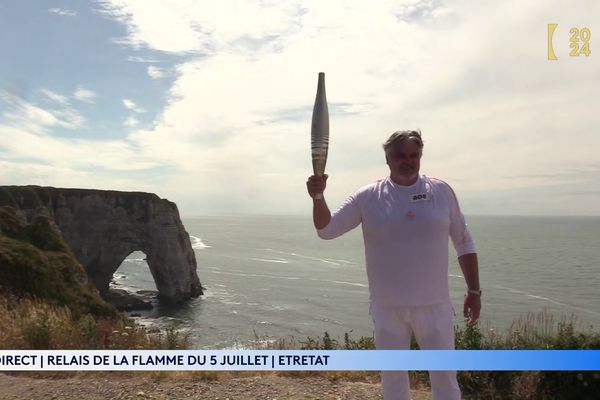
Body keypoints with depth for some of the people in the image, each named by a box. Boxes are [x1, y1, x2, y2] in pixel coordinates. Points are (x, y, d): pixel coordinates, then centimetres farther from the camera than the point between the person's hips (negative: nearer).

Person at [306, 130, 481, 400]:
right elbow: (327, 230, -5)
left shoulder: (441, 191, -1)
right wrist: (318, 197, -23)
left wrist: (474, 291, 5)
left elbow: (463, 242, 7)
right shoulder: (367, 197, -3)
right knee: (392, 378, 15)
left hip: (434, 306, 0)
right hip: (387, 308, 0)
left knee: (445, 377, 11)